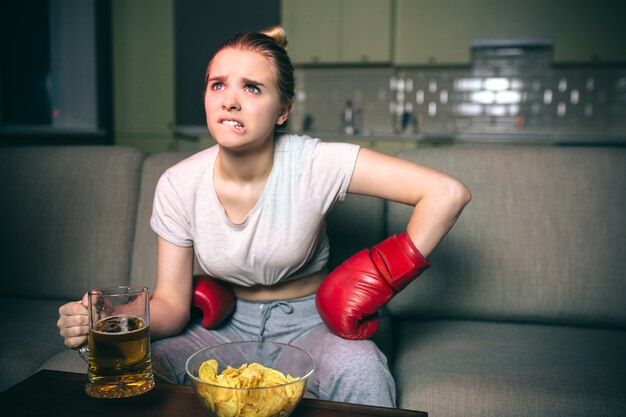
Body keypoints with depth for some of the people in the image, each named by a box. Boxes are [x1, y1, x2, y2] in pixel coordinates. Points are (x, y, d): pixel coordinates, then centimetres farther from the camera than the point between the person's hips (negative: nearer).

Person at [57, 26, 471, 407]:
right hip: (225, 324, 3)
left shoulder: (314, 164, -23)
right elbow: (172, 303, -8)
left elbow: (448, 193, -25)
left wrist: (381, 279, -20)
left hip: (305, 322, -2)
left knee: (359, 370, -34)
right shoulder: (177, 186, -12)